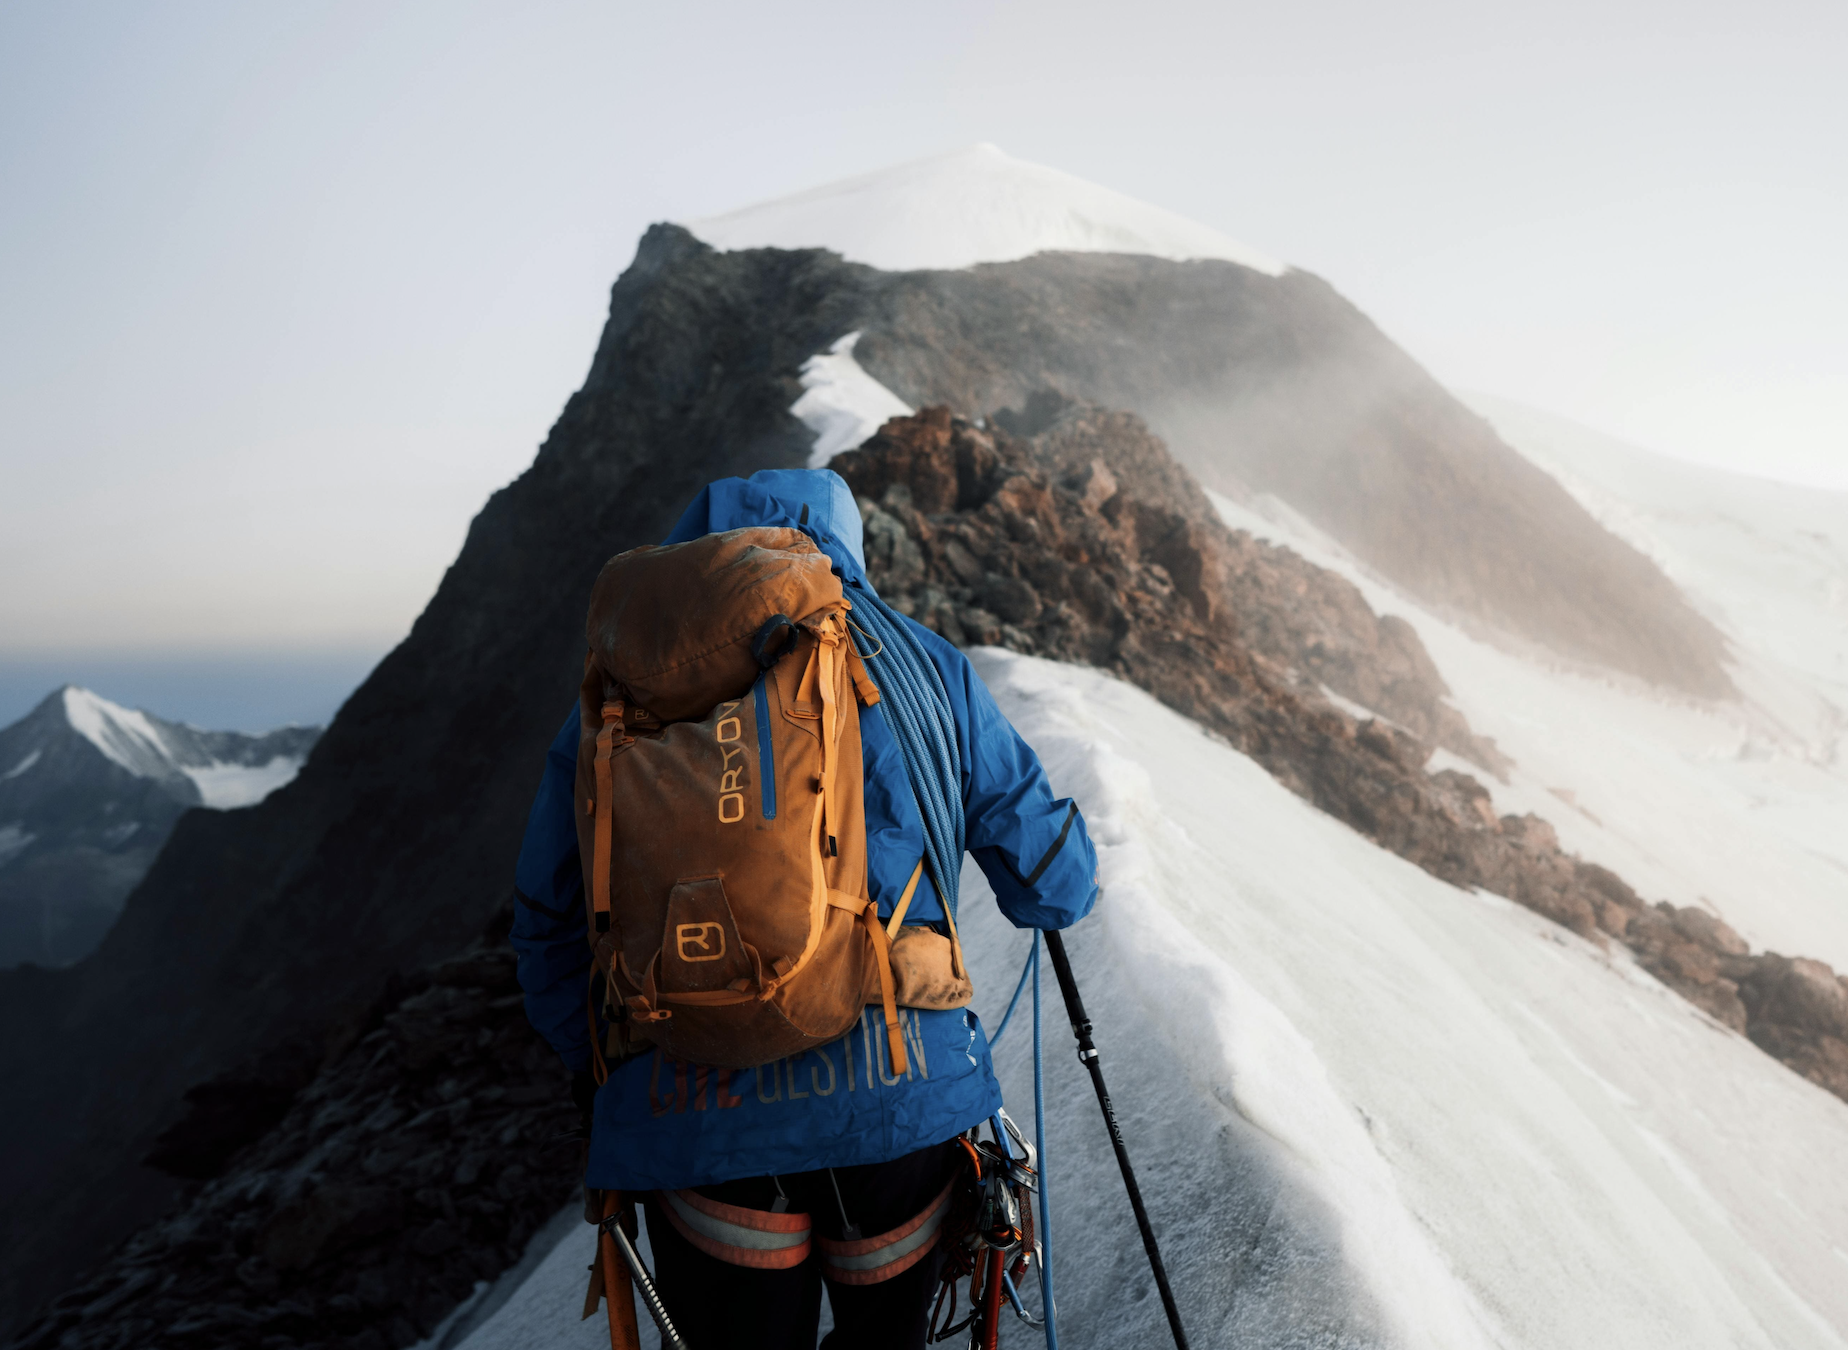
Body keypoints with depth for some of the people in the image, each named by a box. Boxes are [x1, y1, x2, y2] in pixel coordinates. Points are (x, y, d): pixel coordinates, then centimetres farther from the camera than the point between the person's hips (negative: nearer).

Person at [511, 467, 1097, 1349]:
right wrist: (1064, 889, 31)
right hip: (901, 1103, 0)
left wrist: (598, 1075, 26)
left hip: (688, 1125, 1)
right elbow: (1053, 881, 7)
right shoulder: (918, 662, 4)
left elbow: (553, 924, 12)